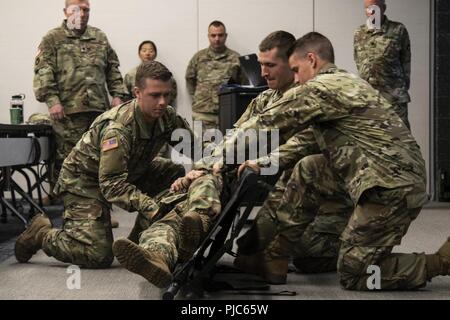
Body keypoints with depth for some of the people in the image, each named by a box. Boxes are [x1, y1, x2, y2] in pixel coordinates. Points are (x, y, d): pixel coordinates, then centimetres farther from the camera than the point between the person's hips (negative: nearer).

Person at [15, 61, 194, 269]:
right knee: (99, 256, -19)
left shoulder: (167, 117, -11)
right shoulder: (118, 128, -33)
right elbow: (113, 185, -37)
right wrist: (150, 207, -49)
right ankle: (41, 234, 5)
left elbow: (193, 148, -1)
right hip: (85, 181, -8)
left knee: (178, 174, -7)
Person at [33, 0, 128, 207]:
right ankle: (56, 196, 3)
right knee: (67, 156, -6)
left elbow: (113, 70, 21)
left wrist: (117, 95, 9)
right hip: (68, 110, -4)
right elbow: (43, 72, -4)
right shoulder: (52, 40, 5)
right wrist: (51, 100, -15)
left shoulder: (100, 38, 19)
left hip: (99, 107, 5)